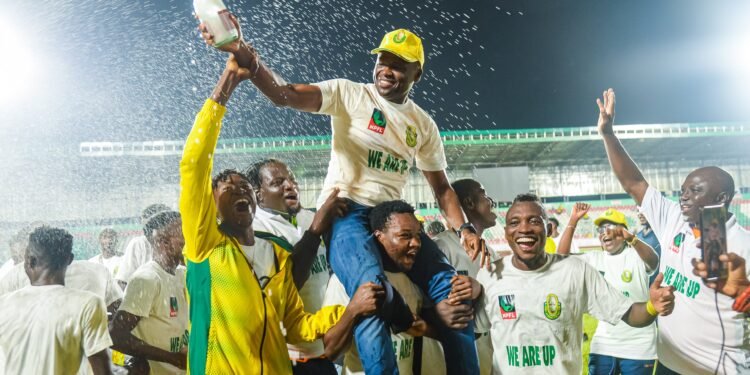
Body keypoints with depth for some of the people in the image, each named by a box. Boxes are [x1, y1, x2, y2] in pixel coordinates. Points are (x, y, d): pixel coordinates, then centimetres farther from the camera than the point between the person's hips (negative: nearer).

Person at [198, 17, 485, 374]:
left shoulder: (424, 124, 11)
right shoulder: (348, 93, -3)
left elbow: (441, 187, 17)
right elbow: (284, 94, -19)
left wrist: (463, 228, -1)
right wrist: (243, 53, -37)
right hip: (345, 211, -5)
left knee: (449, 288, -6)